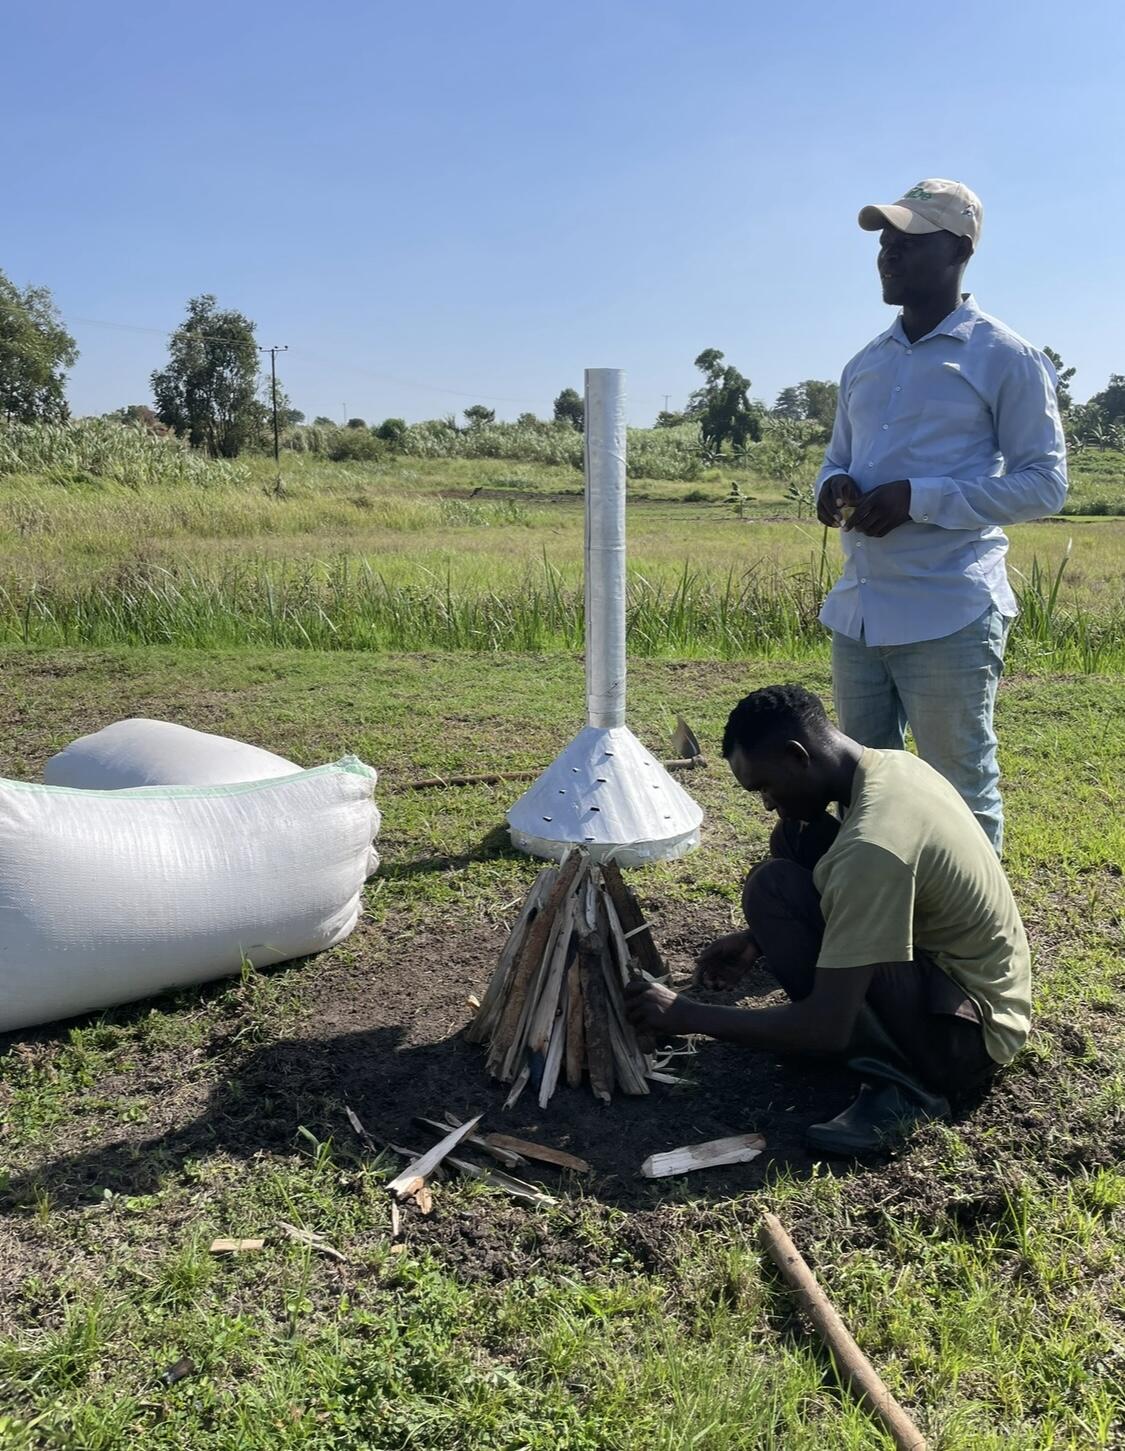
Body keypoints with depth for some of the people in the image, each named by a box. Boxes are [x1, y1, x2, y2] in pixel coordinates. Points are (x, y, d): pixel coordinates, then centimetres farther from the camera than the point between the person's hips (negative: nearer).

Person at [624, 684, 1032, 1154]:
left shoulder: (871, 846, -31)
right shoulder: (893, 765, -3)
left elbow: (826, 1028, -30)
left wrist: (687, 1015, -19)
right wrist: (760, 940, 7)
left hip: (967, 1032, -9)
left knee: (773, 888, -22)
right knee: (795, 839, 4)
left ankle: (902, 1078, -14)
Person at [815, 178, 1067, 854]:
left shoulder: (1006, 359, -4)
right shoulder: (866, 366, 16)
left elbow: (1045, 483, -7)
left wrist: (918, 498, -19)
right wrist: (834, 487, -2)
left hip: (949, 615, -7)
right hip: (858, 611, 7)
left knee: (961, 796, 2)